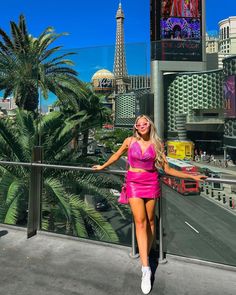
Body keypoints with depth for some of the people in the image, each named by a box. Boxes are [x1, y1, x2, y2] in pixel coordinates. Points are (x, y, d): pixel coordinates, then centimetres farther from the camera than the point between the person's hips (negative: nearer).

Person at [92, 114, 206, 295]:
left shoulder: (156, 144, 0)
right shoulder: (130, 141, 0)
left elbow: (167, 169, 2)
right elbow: (117, 155, 18)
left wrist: (192, 176, 0)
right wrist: (103, 166, 28)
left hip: (151, 182, 1)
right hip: (134, 182, -1)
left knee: (150, 220, 7)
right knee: (140, 221, -10)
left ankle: (146, 255, 27)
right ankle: (146, 268, -9)